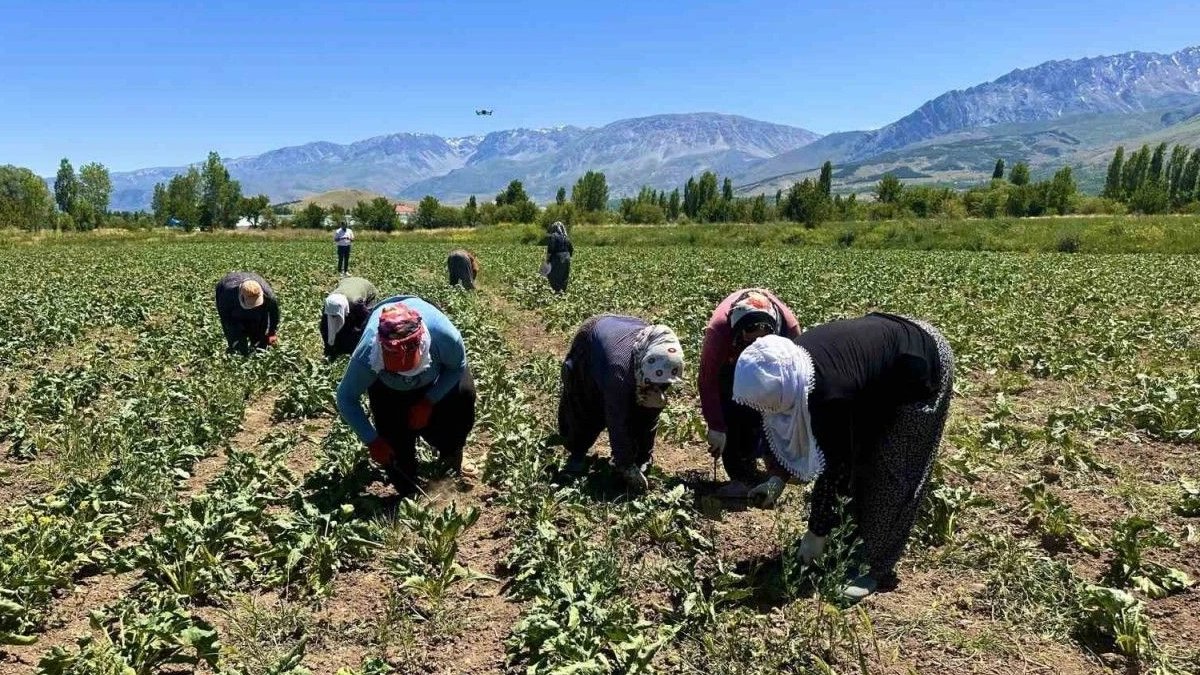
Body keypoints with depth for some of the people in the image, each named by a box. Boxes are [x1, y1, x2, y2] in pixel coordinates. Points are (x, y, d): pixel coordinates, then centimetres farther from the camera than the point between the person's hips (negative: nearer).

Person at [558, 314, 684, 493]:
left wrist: (659, 399, -35)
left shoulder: (663, 360, -31)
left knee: (645, 410, -6)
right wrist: (628, 469, -34)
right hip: (590, 342, -4)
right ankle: (577, 453, 18)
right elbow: (616, 424, -39)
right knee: (587, 410, -6)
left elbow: (659, 386, -9)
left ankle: (641, 458, 10)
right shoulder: (619, 371, -46)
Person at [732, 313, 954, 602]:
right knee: (857, 452, 14)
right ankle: (860, 529, 34)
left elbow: (833, 466, -26)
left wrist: (817, 531, -15)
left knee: (891, 476, -3)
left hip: (923, 368, -8)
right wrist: (778, 477, -3)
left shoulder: (828, 396, -37)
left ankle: (877, 569, 9)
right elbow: (788, 426, 2)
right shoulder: (793, 366, -15)